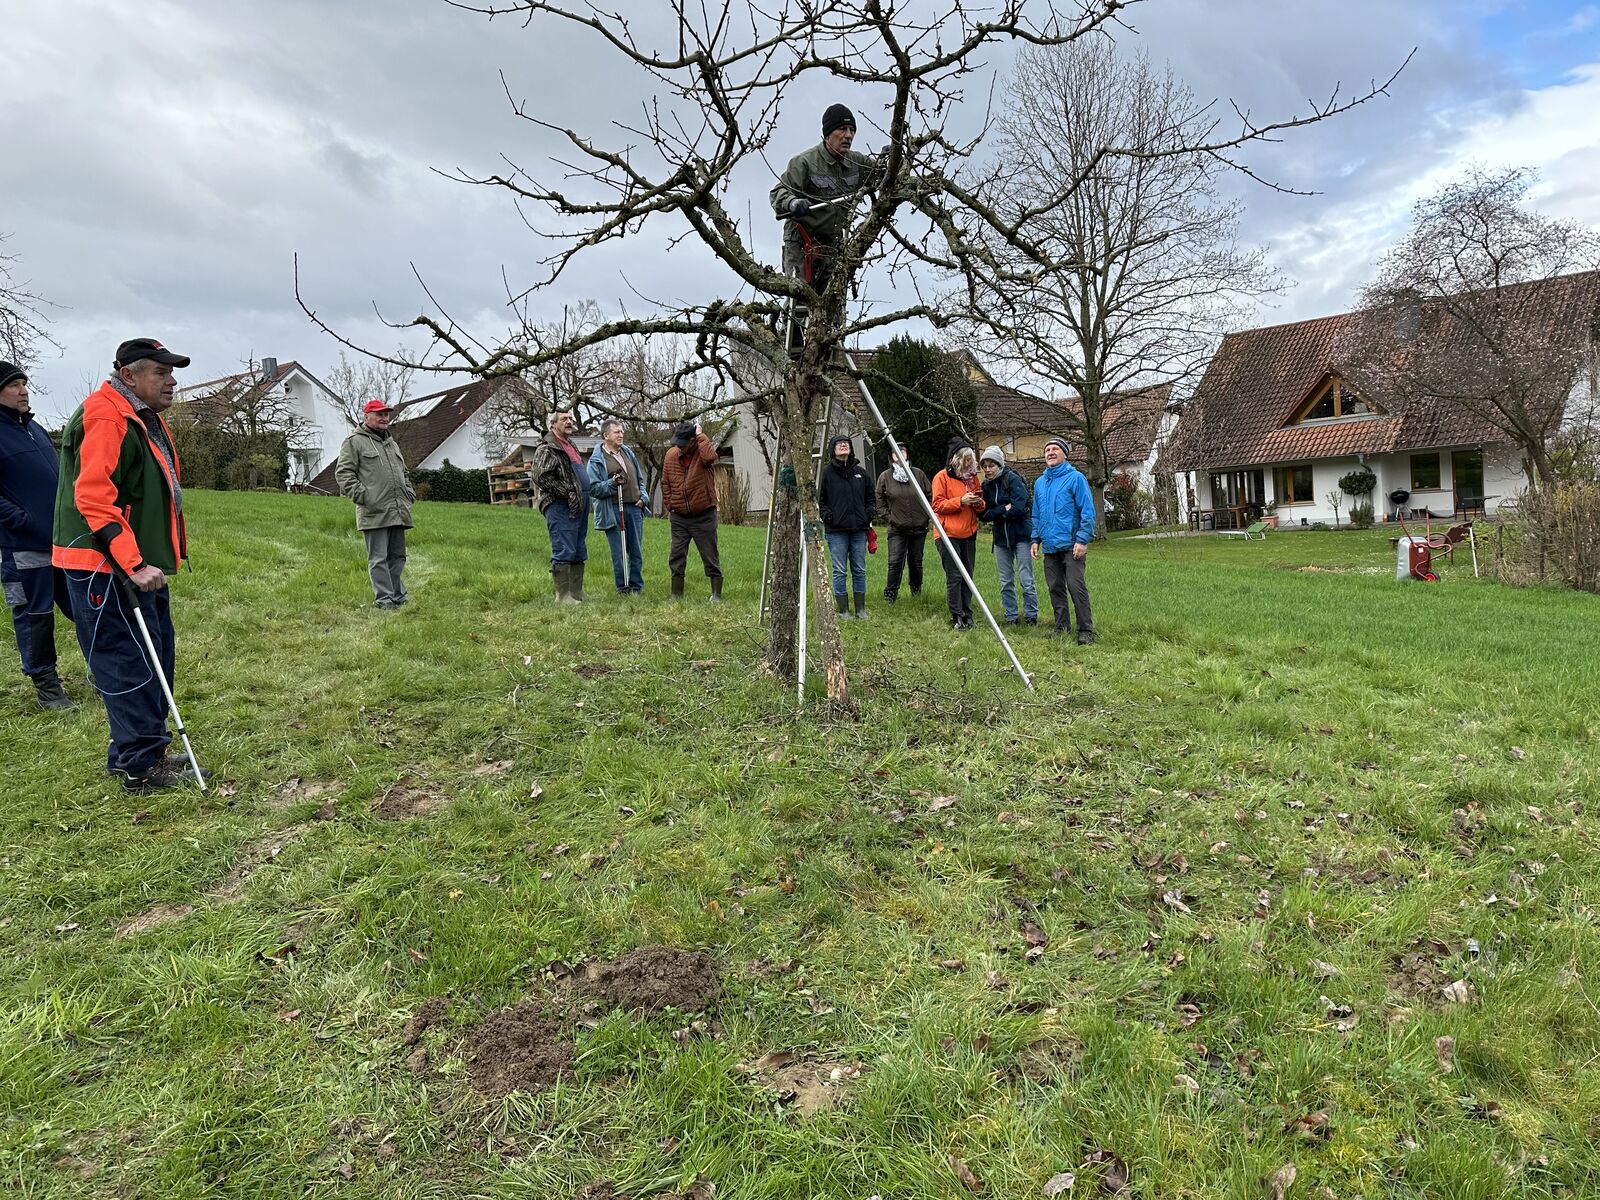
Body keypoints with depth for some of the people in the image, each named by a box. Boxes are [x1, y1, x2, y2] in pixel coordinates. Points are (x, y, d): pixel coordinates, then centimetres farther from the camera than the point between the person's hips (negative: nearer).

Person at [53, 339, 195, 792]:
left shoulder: (146, 419, 17)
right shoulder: (107, 420, -17)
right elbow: (93, 498, -25)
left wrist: (152, 559, 24)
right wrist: (133, 564, -27)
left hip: (140, 565, 11)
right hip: (105, 569, -11)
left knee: (155, 661, 15)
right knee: (131, 663, -7)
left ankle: (130, 752, 27)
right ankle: (142, 767, 1)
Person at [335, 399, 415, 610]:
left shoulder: (391, 443, 25)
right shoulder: (354, 442, 1)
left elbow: (403, 472, 33)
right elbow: (343, 473, -6)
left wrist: (409, 493, 17)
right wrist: (362, 495, -15)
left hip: (398, 511, 7)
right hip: (374, 512, -7)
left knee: (397, 556, 10)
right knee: (379, 558, -5)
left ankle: (398, 596, 18)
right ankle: (384, 600, -3)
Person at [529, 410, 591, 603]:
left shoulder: (571, 446, 22)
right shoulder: (546, 448, -7)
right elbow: (540, 476, -18)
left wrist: (584, 498, 17)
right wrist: (567, 492, -17)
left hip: (579, 507, 10)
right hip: (560, 507, -10)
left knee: (579, 552, 12)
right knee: (564, 551, -9)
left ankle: (577, 593, 18)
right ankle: (563, 595, -5)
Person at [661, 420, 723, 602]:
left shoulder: (702, 450, -9)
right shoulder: (671, 454, 3)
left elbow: (710, 457, -35)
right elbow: (665, 483, 11)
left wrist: (700, 436, -24)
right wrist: (669, 507, 8)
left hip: (703, 516, -4)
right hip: (679, 517, 4)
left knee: (710, 558, 2)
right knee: (676, 559, 7)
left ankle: (716, 595, 10)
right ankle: (676, 596, 15)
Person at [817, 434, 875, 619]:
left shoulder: (860, 472, 11)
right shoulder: (826, 472, -3)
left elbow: (870, 495, 21)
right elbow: (818, 499, -1)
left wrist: (869, 514, 7)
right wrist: (827, 516, -10)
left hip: (859, 529, 4)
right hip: (836, 530, -4)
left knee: (860, 570, 7)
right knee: (839, 571, -1)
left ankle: (861, 609, 16)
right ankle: (843, 611, 7)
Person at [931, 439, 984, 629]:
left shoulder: (972, 477, 14)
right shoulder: (942, 477, -3)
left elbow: (980, 507, 20)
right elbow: (937, 505, -9)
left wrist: (979, 503, -4)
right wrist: (961, 501, -19)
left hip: (969, 534, 6)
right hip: (948, 534, -6)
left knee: (968, 575, 8)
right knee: (954, 576, -7)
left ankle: (967, 615, 16)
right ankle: (957, 617, -3)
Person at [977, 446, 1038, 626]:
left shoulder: (1013, 480, -10)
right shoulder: (986, 485, 7)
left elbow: (1018, 509, -20)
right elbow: (983, 514, 2)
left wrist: (993, 513, -10)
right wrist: (1003, 509, -13)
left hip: (1021, 535, -6)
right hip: (1001, 537, 6)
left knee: (1026, 580, -3)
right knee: (1006, 581, 8)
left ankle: (1031, 616, 8)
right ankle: (1011, 617, 17)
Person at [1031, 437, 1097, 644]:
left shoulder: (1075, 478, -5)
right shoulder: (1039, 483, 15)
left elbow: (1088, 512, -9)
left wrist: (1082, 540, -15)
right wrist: (1036, 539, 13)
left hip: (1071, 546, -6)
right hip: (1049, 547, 6)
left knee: (1076, 586, -10)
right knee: (1055, 588, 10)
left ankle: (1086, 630, -4)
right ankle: (1061, 625, 21)